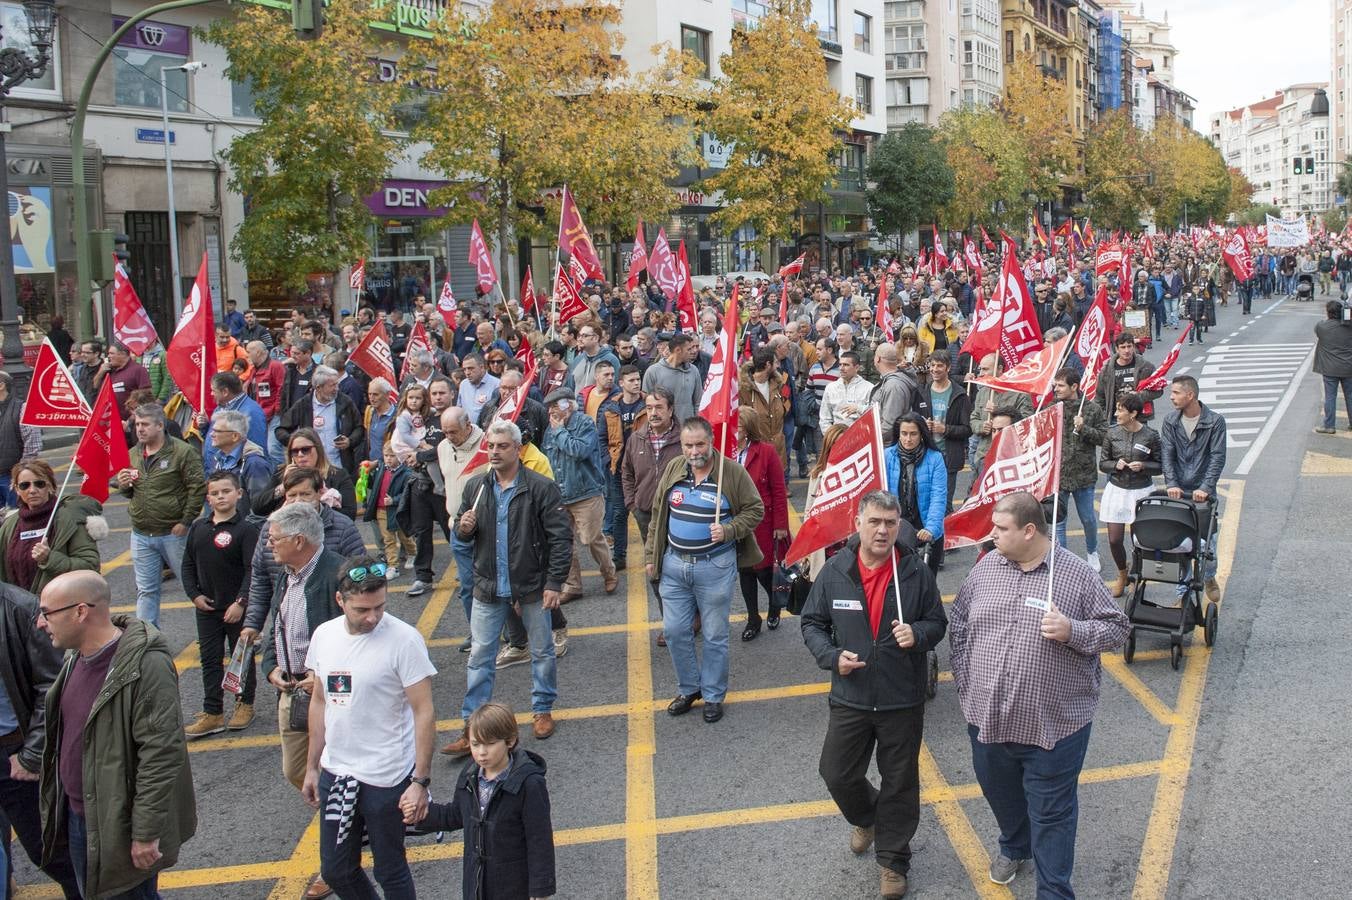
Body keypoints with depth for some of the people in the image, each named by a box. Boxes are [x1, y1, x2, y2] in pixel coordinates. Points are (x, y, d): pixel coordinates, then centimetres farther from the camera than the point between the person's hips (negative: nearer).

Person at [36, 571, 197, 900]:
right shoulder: (77, 656, 4)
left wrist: (146, 833, -22)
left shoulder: (145, 665, -25)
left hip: (119, 826, -8)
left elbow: (160, 754, -24)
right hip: (77, 817, 8)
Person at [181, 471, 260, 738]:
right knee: (209, 659, 9)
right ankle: (212, 713, 16)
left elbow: (253, 570, -15)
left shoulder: (246, 529, -12)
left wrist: (241, 602, -20)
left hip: (237, 609, -5)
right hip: (207, 607, 5)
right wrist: (194, 594, 0)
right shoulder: (199, 528, 4)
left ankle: (244, 704, 26)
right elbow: (188, 564, 11)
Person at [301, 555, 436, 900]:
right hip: (335, 773, 6)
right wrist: (312, 767, 15)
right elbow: (320, 702, 12)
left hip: (387, 778, -5)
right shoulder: (324, 635, 0)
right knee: (335, 871, 16)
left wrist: (421, 781, -18)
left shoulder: (404, 640, -17)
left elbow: (424, 712, -15)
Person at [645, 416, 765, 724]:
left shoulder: (732, 471, -10)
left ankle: (713, 695, 23)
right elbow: (658, 515, 11)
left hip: (715, 566, -4)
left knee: (714, 635, 7)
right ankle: (689, 688, 29)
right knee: (674, 631, 9)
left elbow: (755, 509, -3)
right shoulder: (673, 469, 2)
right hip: (674, 564, 4)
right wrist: (651, 556, 11)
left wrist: (729, 530, -19)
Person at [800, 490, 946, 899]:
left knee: (900, 784, 9)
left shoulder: (917, 573, -8)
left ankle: (892, 859, 29)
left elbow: (937, 622, 4)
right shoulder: (835, 572, -6)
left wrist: (919, 633, -18)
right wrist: (832, 656, -13)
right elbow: (812, 623, 4)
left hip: (903, 700, -1)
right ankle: (866, 818, 44)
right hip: (849, 697, 1)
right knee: (837, 774, 11)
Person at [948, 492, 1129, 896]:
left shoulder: (1077, 574, -11)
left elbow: (1117, 628, -5)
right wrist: (965, 679, 5)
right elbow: (958, 622, 11)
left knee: (1051, 813, 6)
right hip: (988, 719, 5)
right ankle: (1014, 847, 52)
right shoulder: (985, 567, 1)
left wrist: (1072, 630, -22)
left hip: (1053, 724, -5)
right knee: (1000, 794, 25)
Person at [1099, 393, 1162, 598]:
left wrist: (1143, 466, -18)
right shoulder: (1112, 433, -2)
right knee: (1114, 540, 3)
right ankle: (1122, 574, 29)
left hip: (1142, 491, -2)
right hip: (1116, 490, 2)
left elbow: (1159, 466, 1)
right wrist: (1115, 464, -14)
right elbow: (1102, 464, 6)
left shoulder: (1151, 435, -8)